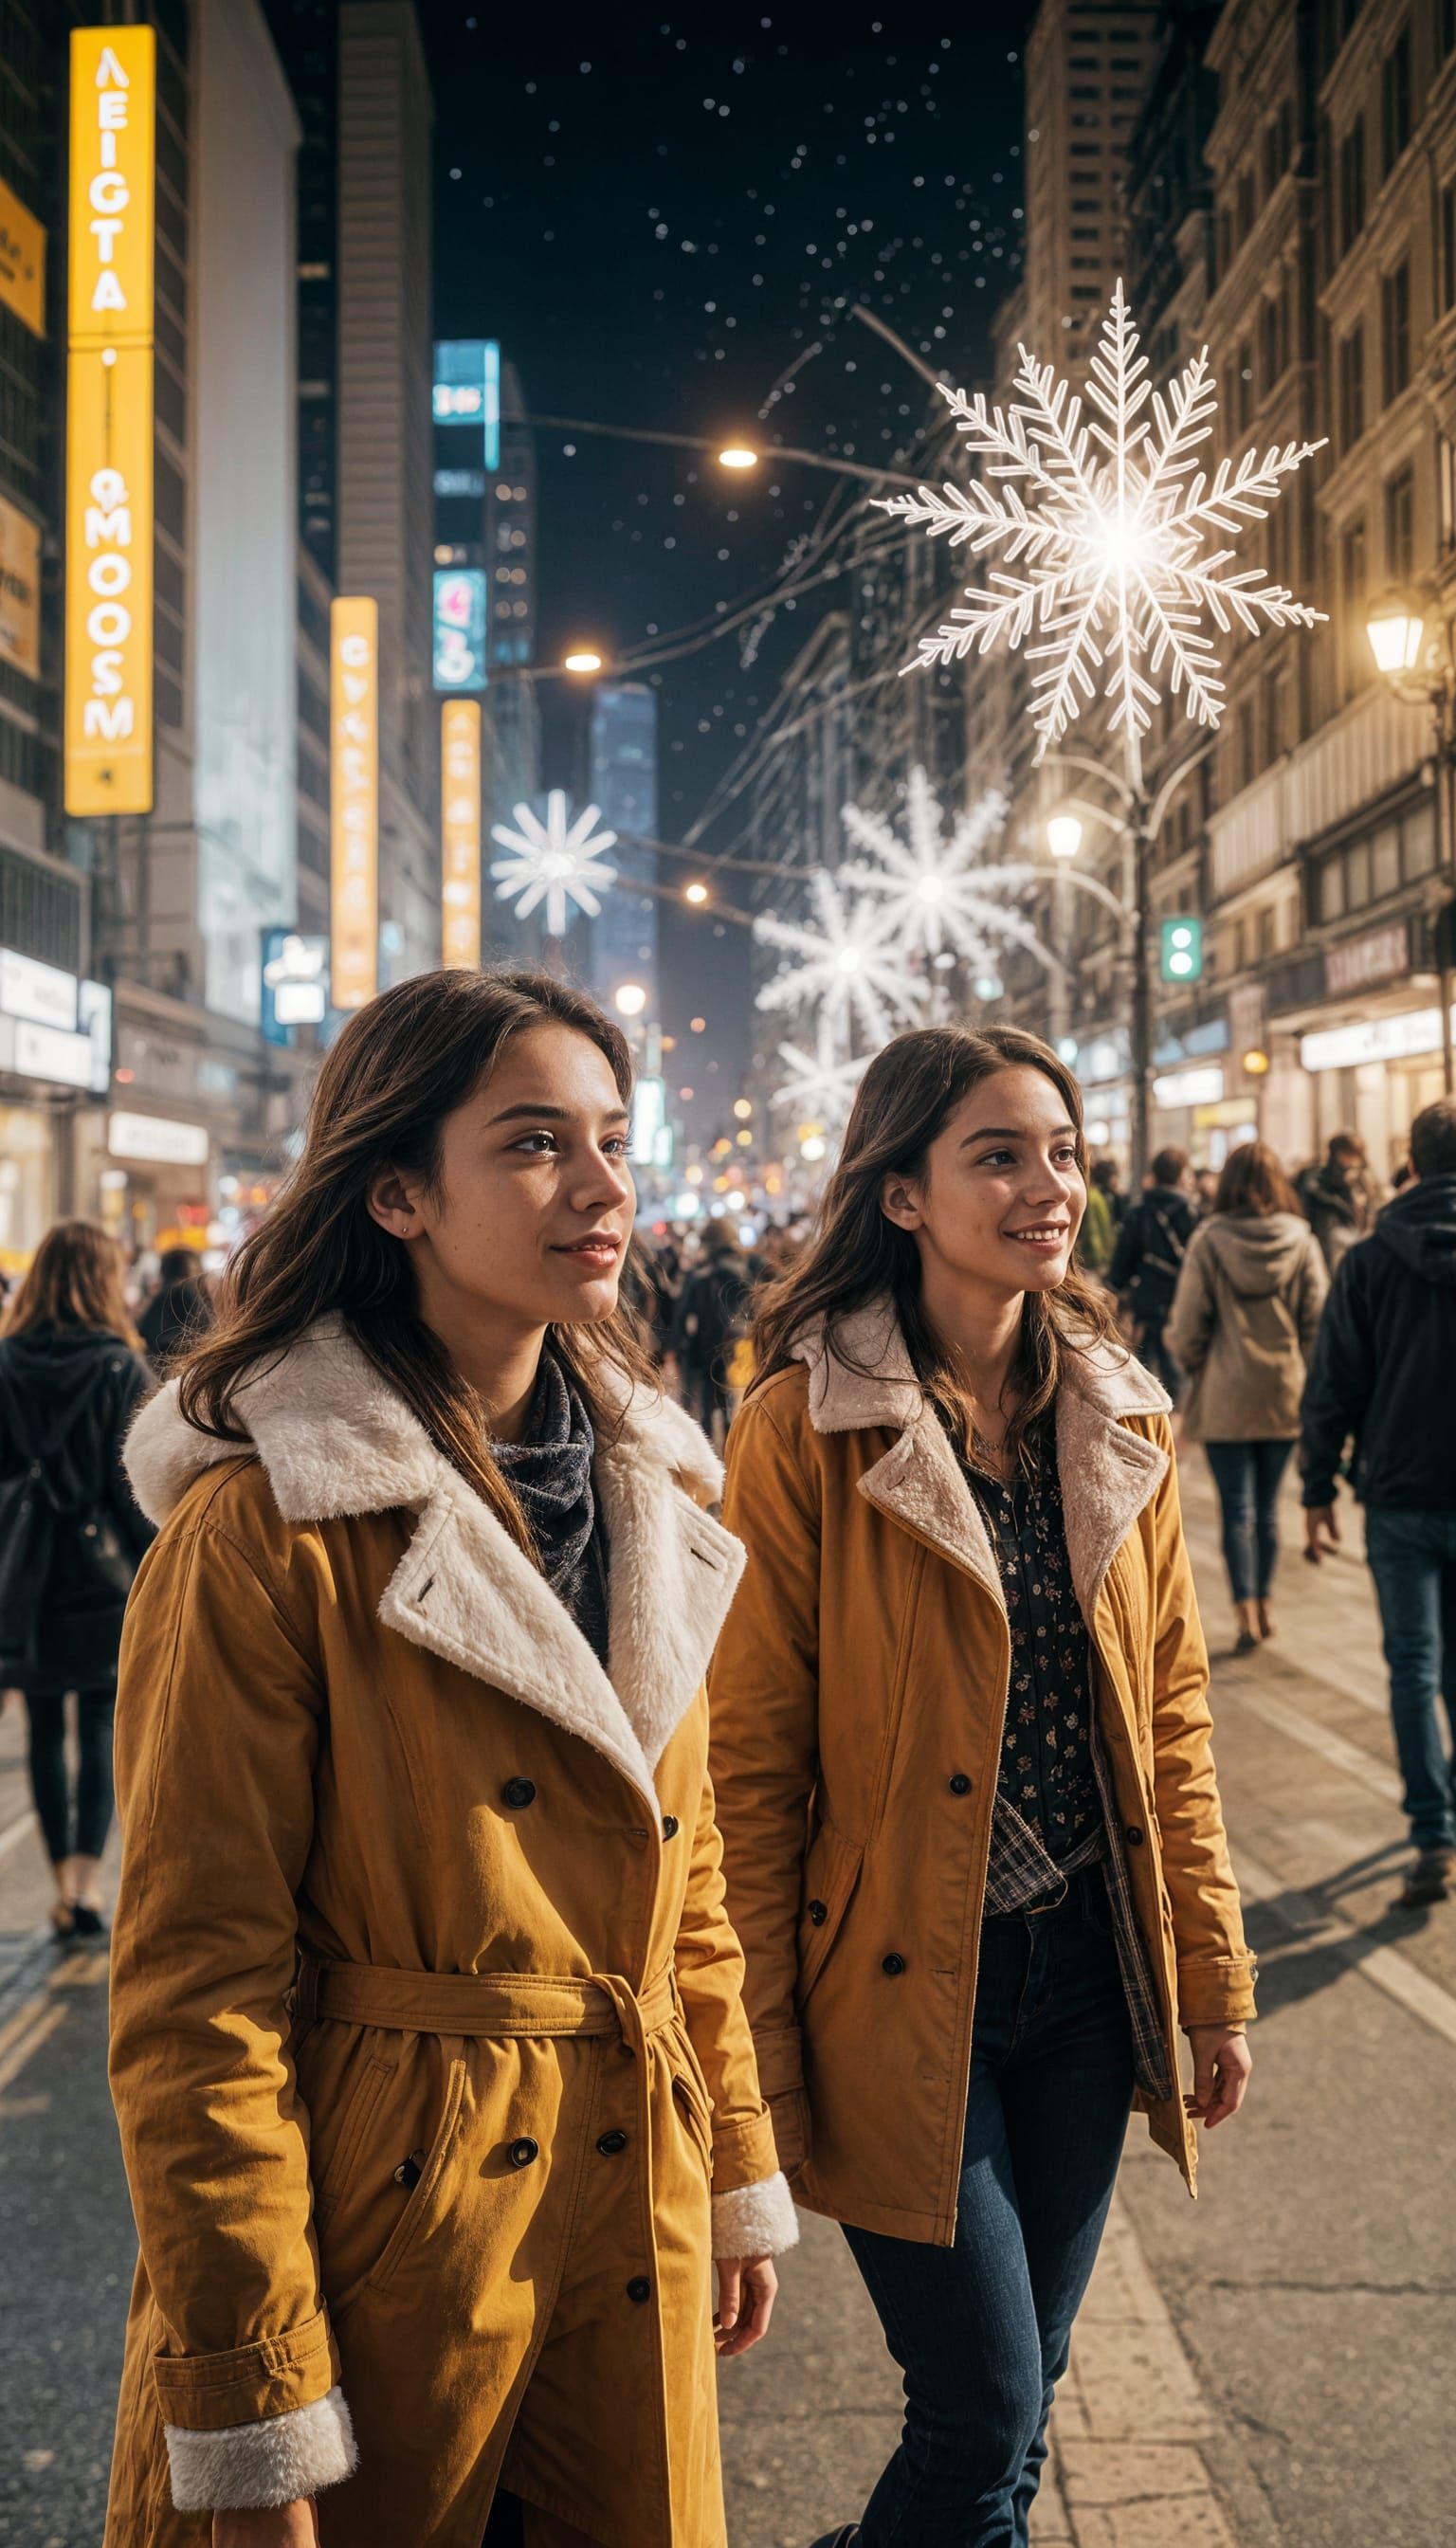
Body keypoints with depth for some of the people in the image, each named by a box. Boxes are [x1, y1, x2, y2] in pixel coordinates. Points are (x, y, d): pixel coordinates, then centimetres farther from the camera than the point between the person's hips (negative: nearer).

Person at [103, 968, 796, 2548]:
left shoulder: (646, 1488, 4)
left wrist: (738, 2174, 13)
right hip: (385, 2222, -5)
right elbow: (197, 1987, -16)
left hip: (628, 2213, 6)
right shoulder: (266, 1528, -18)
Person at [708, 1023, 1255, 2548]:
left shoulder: (1121, 1419, 3)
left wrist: (1214, 1978, 8)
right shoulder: (805, 1430, -13)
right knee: (987, 2421, 1)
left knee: (1019, 2398, 17)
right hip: (902, 1988, -5)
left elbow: (1169, 1715, 9)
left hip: (1086, 1973, 5)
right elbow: (750, 1761, -12)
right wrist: (760, 2061, -10)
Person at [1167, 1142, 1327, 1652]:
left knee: (1237, 1508, 2)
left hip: (1225, 1396, -2)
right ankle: (1264, 1605, 23)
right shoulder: (1301, 1241, -3)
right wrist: (1303, 1373, 12)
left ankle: (1247, 1614, -4)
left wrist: (1196, 1368, 11)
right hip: (1284, 1395, 2)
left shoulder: (1209, 1241, -9)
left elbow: (1186, 1327, -7)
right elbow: (1318, 1320, -1)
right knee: (1267, 1506, 15)